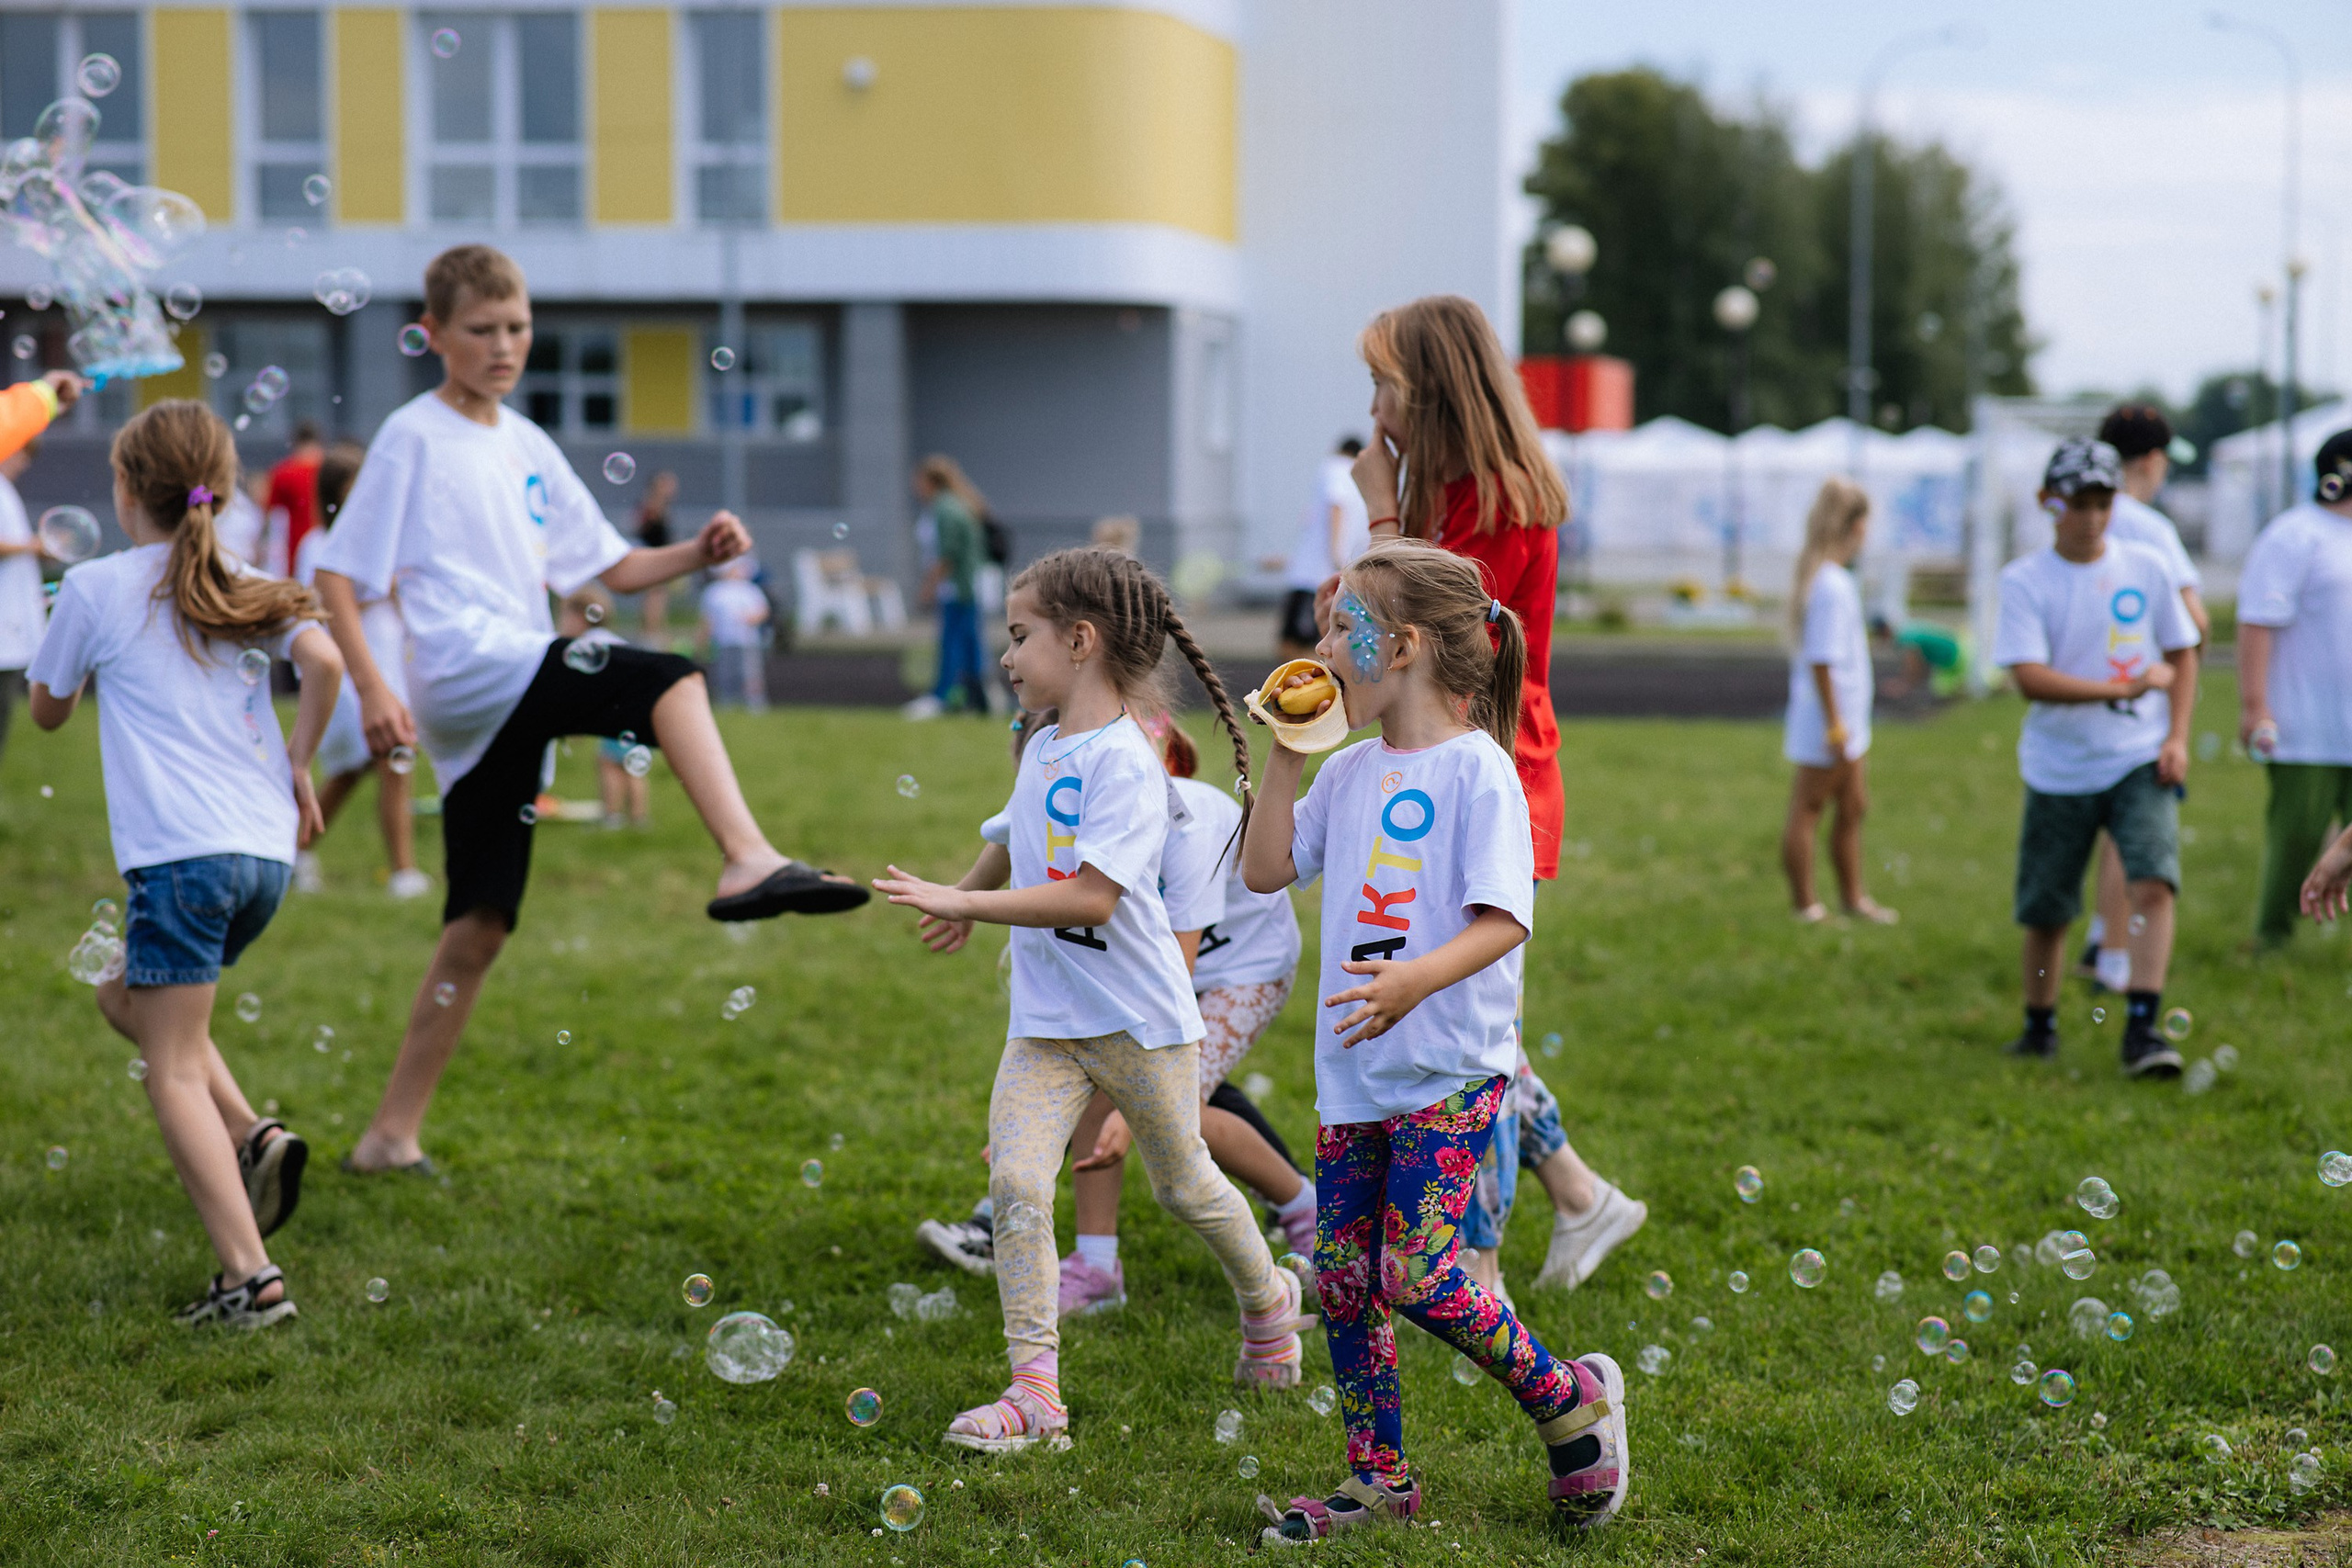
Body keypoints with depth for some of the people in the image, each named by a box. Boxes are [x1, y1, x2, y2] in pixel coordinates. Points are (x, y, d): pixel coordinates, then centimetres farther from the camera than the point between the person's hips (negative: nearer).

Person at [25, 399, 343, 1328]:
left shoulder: (96, 588, 1)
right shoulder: (246, 589, 13)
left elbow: (47, 711, 14)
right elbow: (324, 662, -5)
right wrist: (297, 764, 7)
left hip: (181, 852, -6)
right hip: (269, 850, 6)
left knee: (173, 1071, -1)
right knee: (126, 996, 26)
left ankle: (250, 1278, -11)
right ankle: (251, 1137, 7)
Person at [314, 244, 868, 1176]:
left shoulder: (526, 446, 20)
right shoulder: (413, 437, 0)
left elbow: (611, 567, 22)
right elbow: (337, 575, -4)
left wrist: (697, 553, 3)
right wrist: (372, 689, -16)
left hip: (516, 704, 8)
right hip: (466, 673, -8)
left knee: (479, 928, 8)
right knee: (668, 680, -26)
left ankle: (392, 1134, 15)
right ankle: (749, 860, -42)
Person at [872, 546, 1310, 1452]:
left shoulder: (1126, 765, -18)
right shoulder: (1043, 750, 7)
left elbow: (1092, 898, -27)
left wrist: (965, 903, -27)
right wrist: (963, 904, 19)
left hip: (1138, 1017, -6)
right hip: (1044, 1021, 6)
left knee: (1184, 1185, 12)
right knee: (1015, 1181, -11)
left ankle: (1267, 1299, 41)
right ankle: (1034, 1388, -9)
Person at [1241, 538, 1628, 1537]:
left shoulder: (1477, 770, -11)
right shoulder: (1351, 774, 12)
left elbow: (1504, 920, -19)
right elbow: (1265, 870, 17)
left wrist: (1417, 978, -36)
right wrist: (1287, 753, 9)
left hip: (1448, 1070, -7)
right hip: (1354, 1073, 8)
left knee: (1417, 1276, -13)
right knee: (1342, 1277, 7)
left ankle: (1573, 1401, 9)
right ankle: (1380, 1479, 19)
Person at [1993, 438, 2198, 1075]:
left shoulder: (2146, 568, 3)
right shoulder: (2024, 581, -6)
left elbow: (2181, 656, 12)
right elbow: (2029, 678, -16)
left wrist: (2177, 737, 0)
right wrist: (2123, 689, -16)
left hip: (2140, 761, 1)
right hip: (2059, 770, -1)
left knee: (2154, 883, -19)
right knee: (2045, 908, 7)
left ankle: (2142, 1029, -18)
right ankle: (2039, 1028, 28)